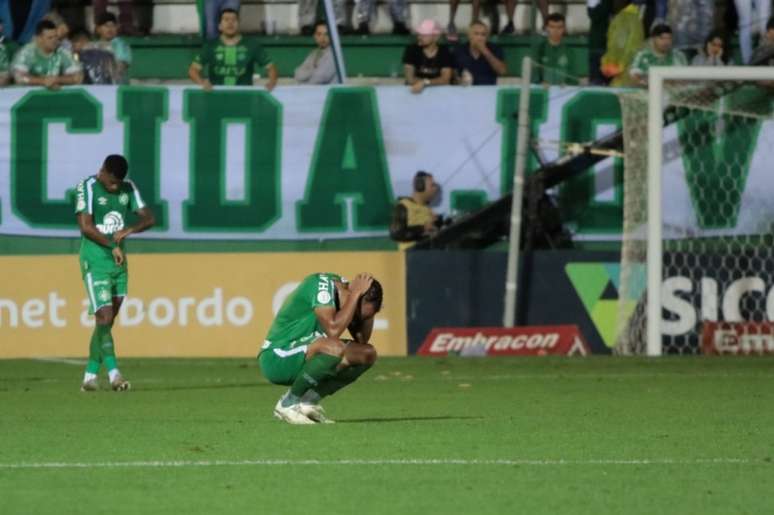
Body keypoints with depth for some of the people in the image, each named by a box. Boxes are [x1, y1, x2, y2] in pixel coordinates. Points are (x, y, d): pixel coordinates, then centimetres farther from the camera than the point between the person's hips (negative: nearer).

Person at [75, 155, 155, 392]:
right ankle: (114, 374, -20)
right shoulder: (87, 187, -9)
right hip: (95, 261, -6)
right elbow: (86, 226, -16)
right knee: (104, 317, -15)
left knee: (108, 321, 6)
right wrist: (113, 246, -14)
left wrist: (128, 230, -13)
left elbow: (148, 218, 6)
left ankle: (90, 376, 11)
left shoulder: (128, 188, 9)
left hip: (119, 262, 6)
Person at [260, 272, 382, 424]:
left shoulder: (341, 284, 4)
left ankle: (308, 400, 2)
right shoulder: (322, 285, -21)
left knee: (367, 354, 2)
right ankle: (288, 403, -16)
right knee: (335, 348, -34)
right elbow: (333, 330, -34)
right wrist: (356, 293, -26)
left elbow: (362, 339, 7)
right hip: (275, 359, -9)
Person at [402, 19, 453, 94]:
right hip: (417, 91, 0)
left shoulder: (444, 52, -2)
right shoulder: (411, 50, -1)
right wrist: (437, 82, -14)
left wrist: (425, 83, -27)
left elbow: (445, 79, -11)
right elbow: (410, 79, -9)